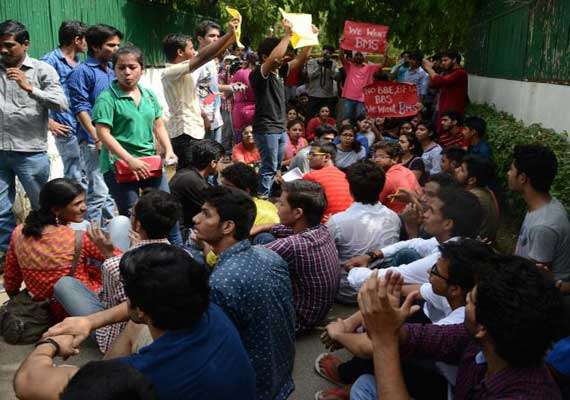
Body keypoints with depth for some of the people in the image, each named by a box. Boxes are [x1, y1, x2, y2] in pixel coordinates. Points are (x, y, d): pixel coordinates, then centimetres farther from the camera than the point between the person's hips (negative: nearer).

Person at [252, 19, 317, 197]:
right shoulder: (258, 74, -12)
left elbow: (300, 59, 14)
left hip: (280, 128, 8)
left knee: (276, 167, 12)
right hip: (266, 128, -8)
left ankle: (267, 196, 21)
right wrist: (288, 34, -25)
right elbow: (274, 58, -30)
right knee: (269, 168, -8)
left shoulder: (280, 72, 11)